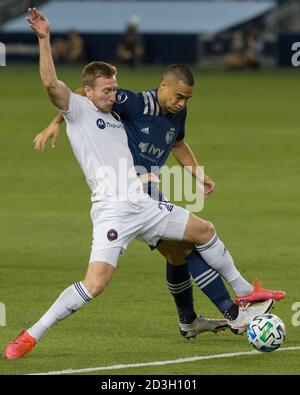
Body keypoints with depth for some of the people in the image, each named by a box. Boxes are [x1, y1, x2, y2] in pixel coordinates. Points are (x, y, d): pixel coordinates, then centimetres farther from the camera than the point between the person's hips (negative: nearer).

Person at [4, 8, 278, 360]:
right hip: (112, 211, -8)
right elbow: (50, 84, -19)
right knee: (95, 284, -21)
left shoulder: (115, 118, 21)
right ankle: (31, 336, -12)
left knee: (205, 231, 14)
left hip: (143, 205, 8)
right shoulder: (78, 109, 0)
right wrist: (44, 40, -27)